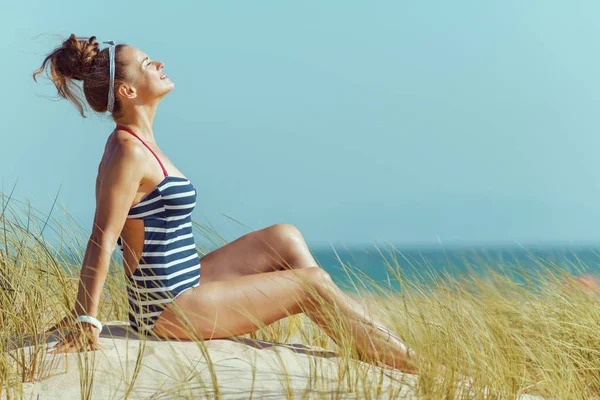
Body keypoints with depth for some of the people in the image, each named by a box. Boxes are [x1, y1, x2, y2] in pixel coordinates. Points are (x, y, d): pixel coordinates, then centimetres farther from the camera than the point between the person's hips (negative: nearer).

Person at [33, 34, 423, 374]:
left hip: (181, 289, 10)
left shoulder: (139, 143, 11)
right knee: (312, 283, -5)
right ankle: (413, 365, 6)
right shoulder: (127, 152, -19)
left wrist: (84, 311, 14)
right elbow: (102, 241, -22)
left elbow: (108, 237, 12)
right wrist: (87, 320, -24)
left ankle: (372, 351, 13)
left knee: (286, 238, 13)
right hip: (169, 308, -10)